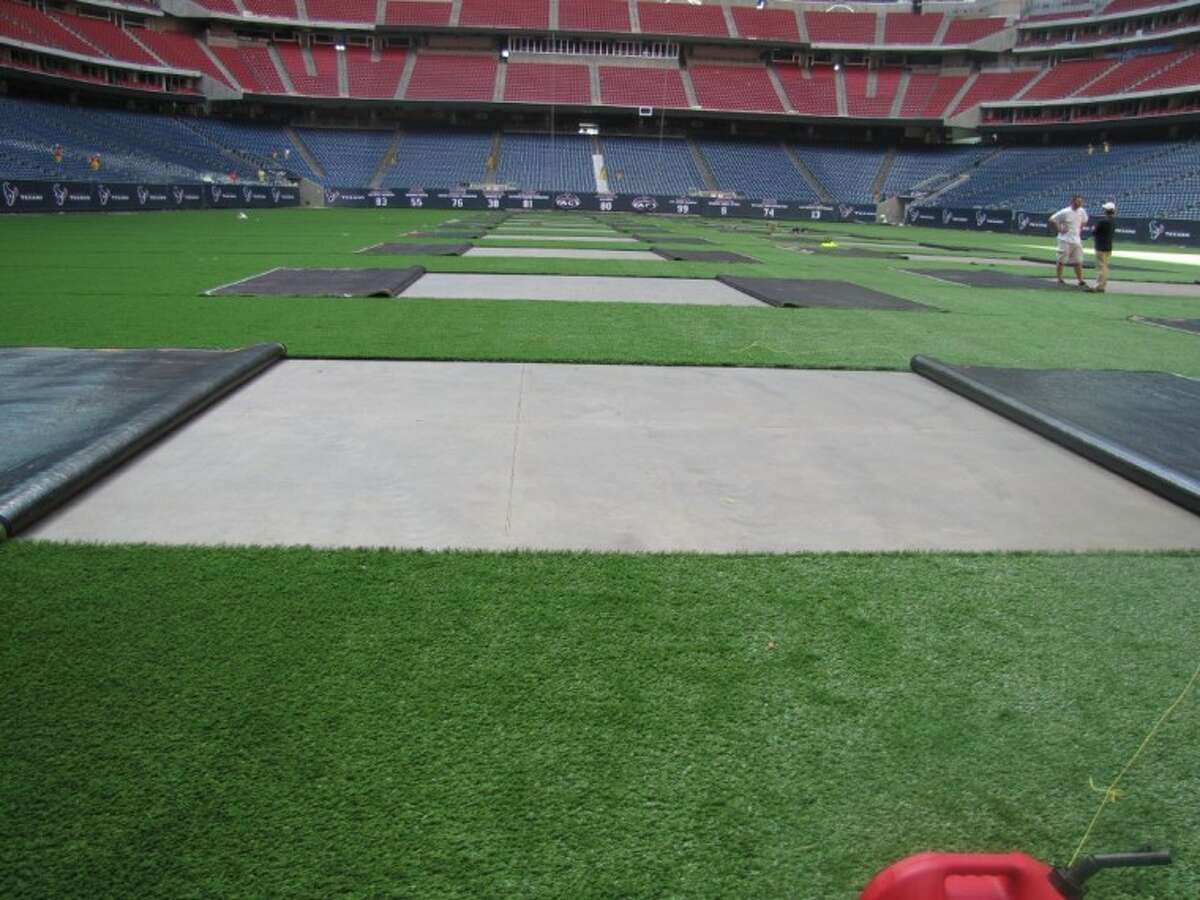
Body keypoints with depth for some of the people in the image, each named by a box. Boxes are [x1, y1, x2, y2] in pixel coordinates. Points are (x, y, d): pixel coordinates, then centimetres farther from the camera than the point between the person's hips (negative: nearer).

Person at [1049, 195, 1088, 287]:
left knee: (1078, 261, 4)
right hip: (1065, 240, -5)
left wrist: (1080, 230, 13)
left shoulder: (1082, 212, 5)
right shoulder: (1065, 212, -12)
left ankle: (1080, 280, 6)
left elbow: (1084, 221, 25)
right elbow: (1052, 220, -11)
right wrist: (1059, 229, -12)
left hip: (1077, 240, 5)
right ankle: (1060, 279, 9)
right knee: (1061, 260, 0)